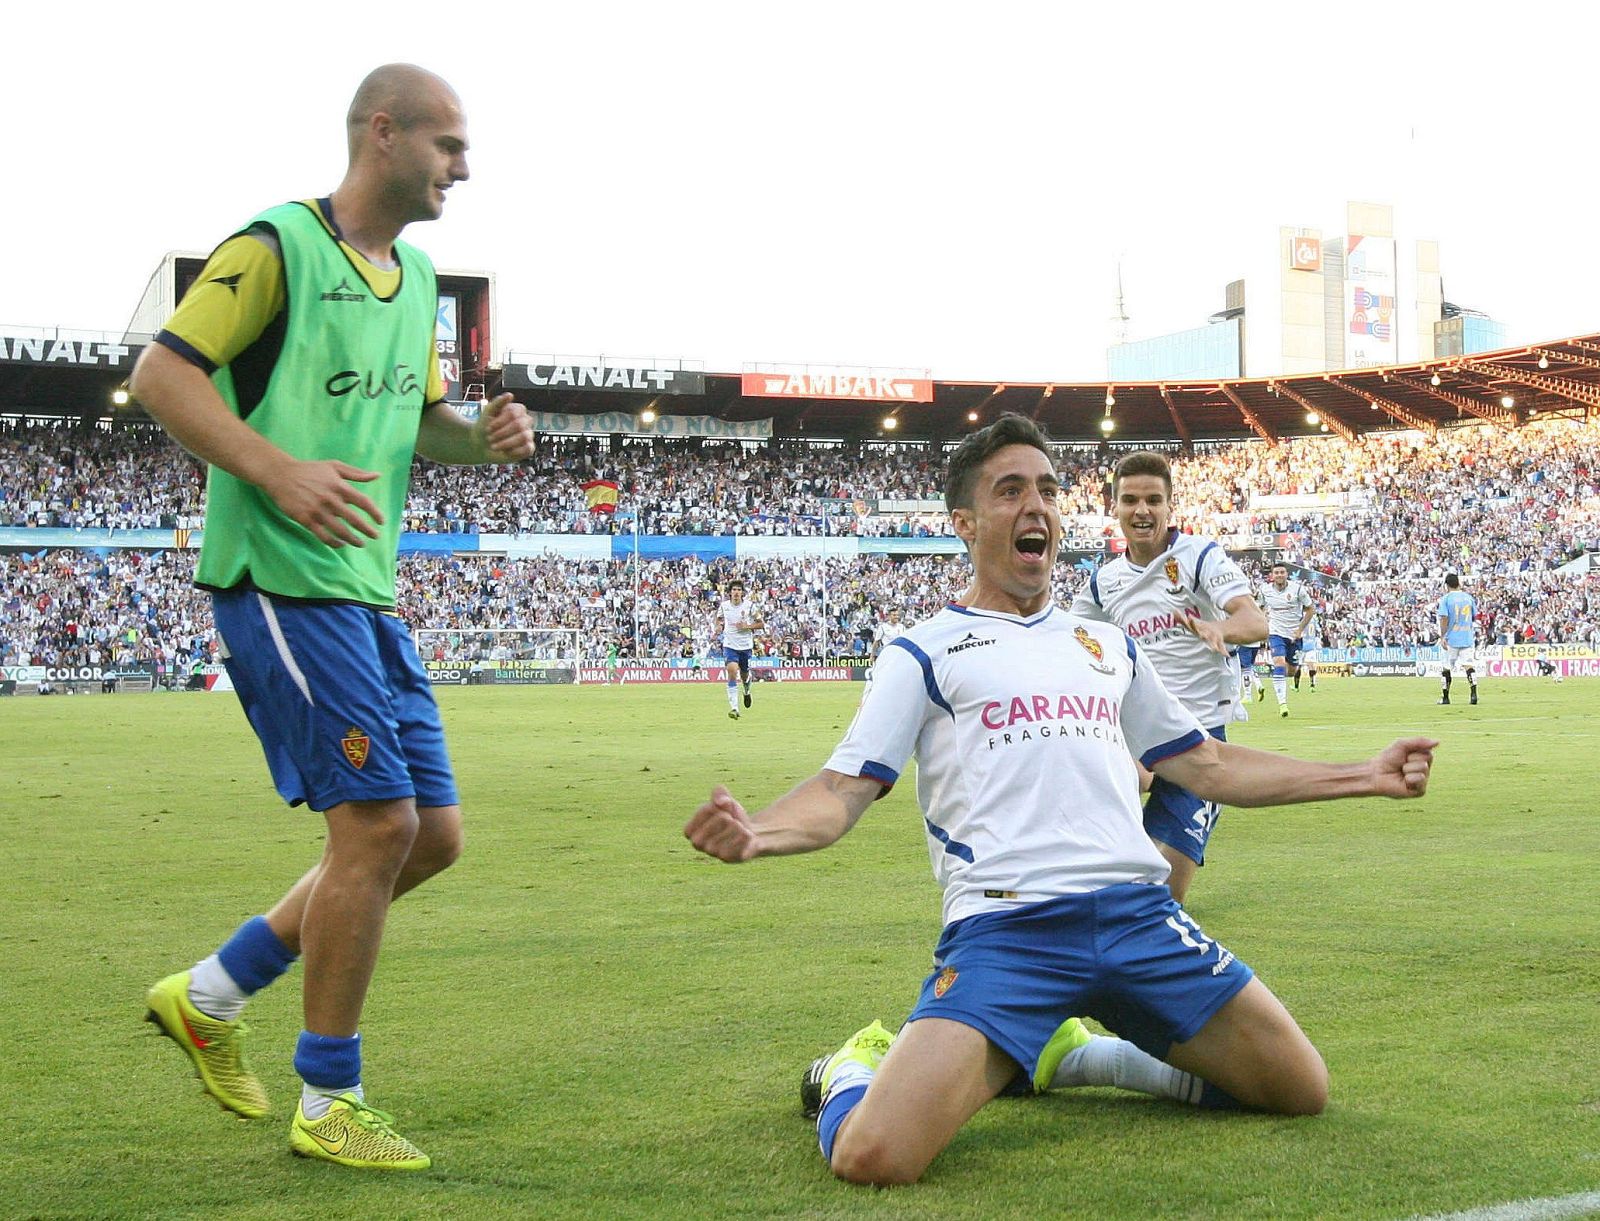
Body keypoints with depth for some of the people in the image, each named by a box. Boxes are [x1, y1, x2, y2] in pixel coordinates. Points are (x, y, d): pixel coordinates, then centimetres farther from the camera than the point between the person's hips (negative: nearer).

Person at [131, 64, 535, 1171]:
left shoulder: (415, 277, 17)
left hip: (368, 588, 9)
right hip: (280, 576, -9)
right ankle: (329, 1104, 1)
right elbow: (161, 373, -12)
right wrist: (277, 470, -23)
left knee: (432, 835, 8)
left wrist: (483, 435, 5)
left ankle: (213, 995, 22)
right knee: (378, 820, -13)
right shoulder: (278, 246, -8)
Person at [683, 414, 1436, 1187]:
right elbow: (841, 791, 1)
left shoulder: (1111, 648, 23)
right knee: (875, 1157, -26)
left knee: (1302, 1091, 1)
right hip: (1003, 930, -5)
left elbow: (1206, 767, 29)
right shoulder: (927, 652, 9)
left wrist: (1364, 776, 25)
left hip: (1141, 916, 6)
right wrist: (758, 832, -22)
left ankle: (1071, 1052, 20)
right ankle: (855, 1071, 15)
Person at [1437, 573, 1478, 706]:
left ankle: (1445, 697, 13)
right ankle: (1474, 693, -16)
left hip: (1451, 638, -3)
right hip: (1467, 638, 3)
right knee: (1468, 665, -1)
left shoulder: (1446, 599, -7)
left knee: (1446, 667, 7)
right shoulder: (1468, 597, 7)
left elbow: (1444, 619, -13)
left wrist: (1442, 637, -12)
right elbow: (1475, 617, 12)